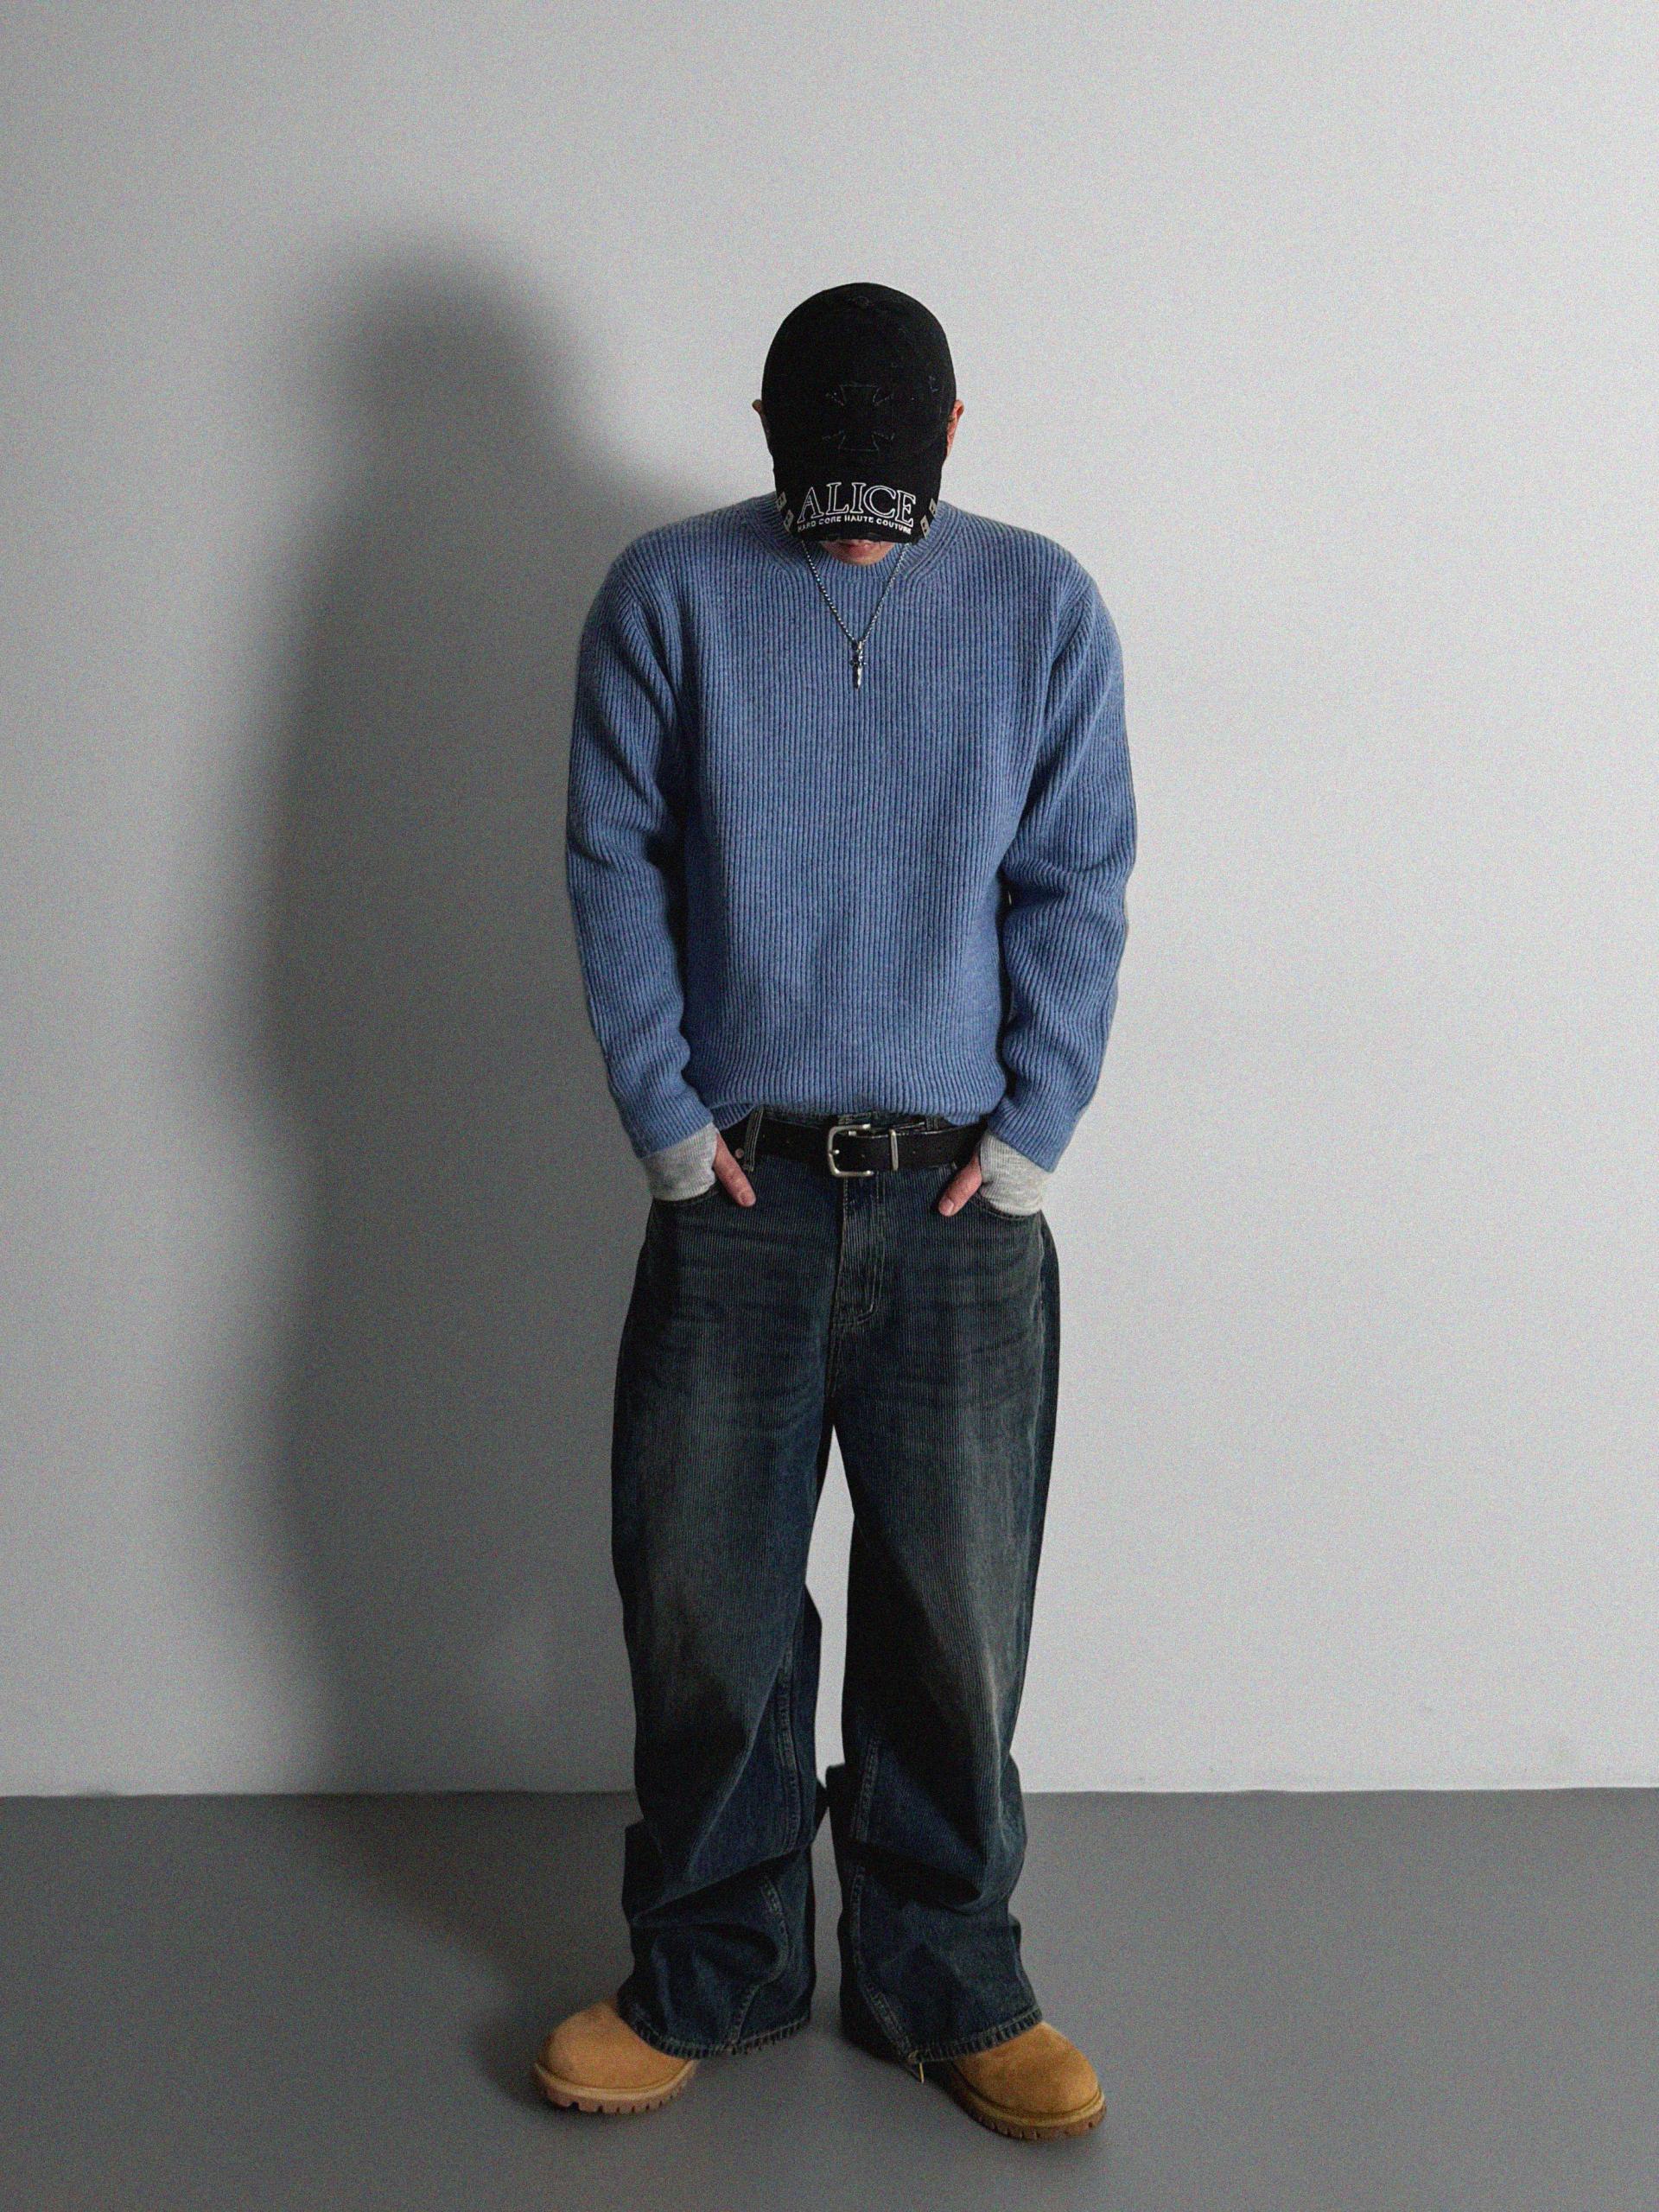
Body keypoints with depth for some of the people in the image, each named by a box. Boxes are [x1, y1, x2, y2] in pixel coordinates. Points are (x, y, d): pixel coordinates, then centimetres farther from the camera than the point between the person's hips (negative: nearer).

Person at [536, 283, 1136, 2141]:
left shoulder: (1043, 607, 3)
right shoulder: (667, 595, 2)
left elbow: (1077, 890, 3)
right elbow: (613, 867, 2)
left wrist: (1027, 1134, -4)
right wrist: (668, 1119, -5)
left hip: (963, 1199, 0)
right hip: (735, 1189, 0)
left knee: (955, 1609, 6)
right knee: (701, 1600, 6)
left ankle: (944, 1983, 25)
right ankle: (709, 1973, 26)